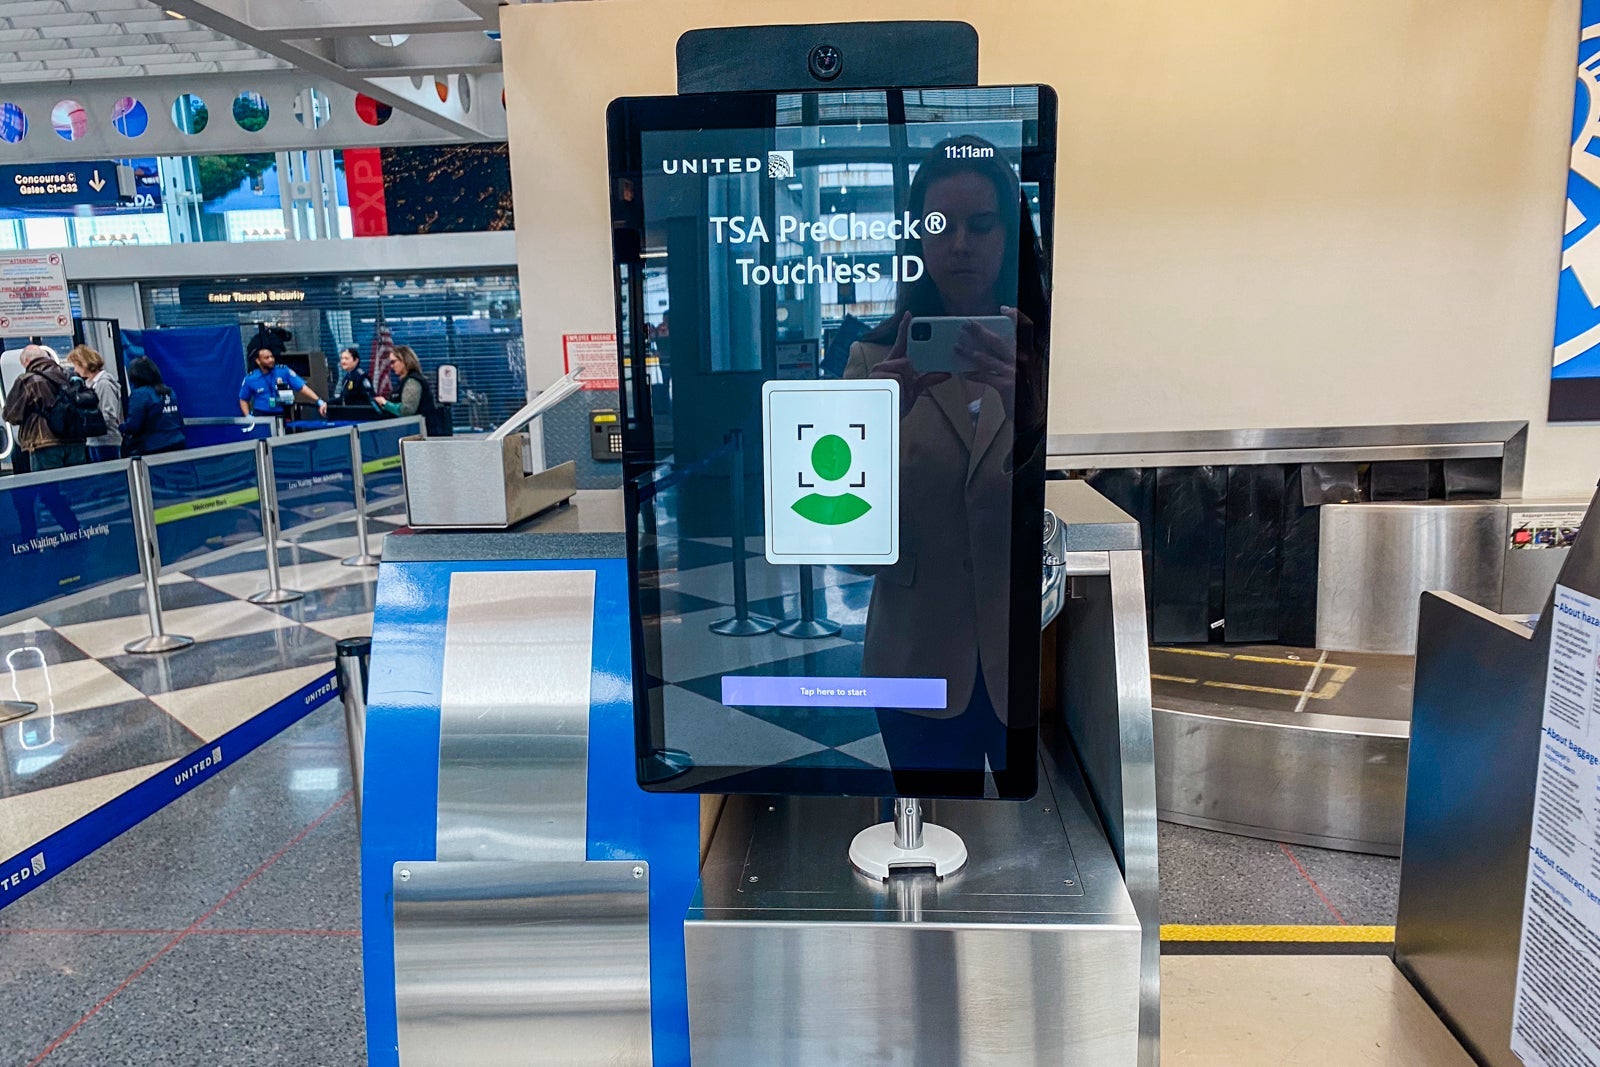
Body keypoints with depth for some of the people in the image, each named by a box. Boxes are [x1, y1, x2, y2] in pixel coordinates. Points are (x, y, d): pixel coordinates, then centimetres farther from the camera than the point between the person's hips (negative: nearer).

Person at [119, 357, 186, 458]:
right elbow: (180, 422, 13)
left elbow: (132, 427, -12)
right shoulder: (170, 392, 9)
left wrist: (121, 426, 8)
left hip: (152, 450, -6)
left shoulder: (139, 395, -10)